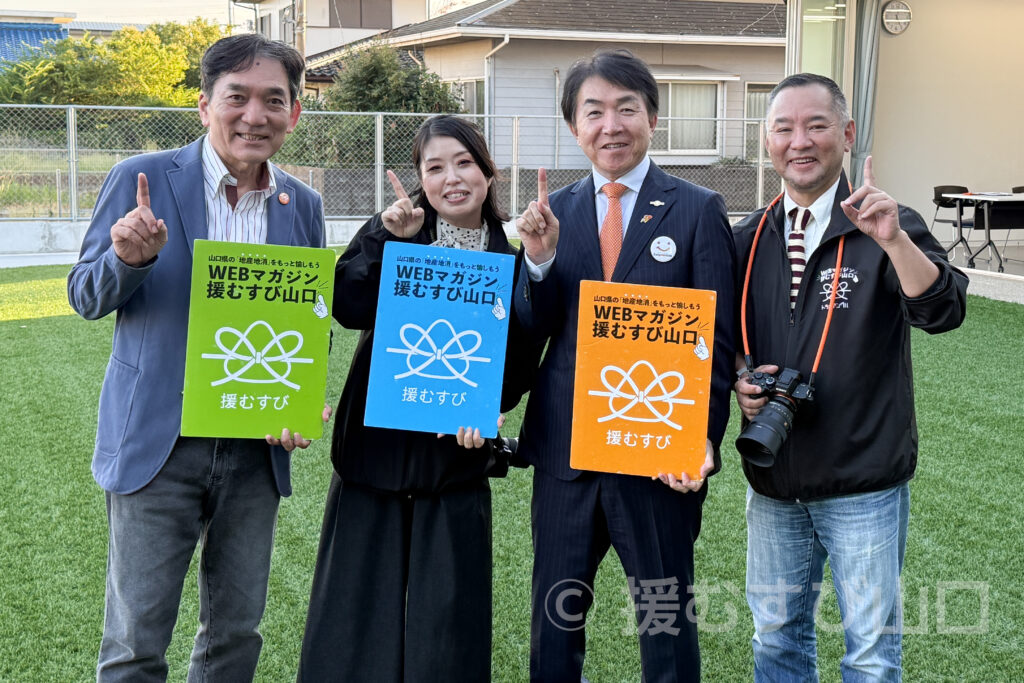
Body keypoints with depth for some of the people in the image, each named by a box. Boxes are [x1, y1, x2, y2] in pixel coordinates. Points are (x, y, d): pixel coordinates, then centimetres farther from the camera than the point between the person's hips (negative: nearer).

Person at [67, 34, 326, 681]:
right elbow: (86, 298, -1)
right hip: (158, 446, -3)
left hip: (255, 451, 4)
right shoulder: (141, 179, -6)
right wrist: (129, 259, -24)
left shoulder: (303, 205, 5)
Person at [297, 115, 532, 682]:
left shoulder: (508, 261, 4)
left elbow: (519, 361, 4)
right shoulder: (394, 229, 1)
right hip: (375, 447, 0)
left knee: (445, 623, 5)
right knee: (358, 605, 7)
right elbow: (347, 307, -14)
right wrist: (388, 238, -23)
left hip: (456, 458, 0)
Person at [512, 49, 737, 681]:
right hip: (565, 446, 3)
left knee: (667, 619, 11)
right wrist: (539, 259, -15)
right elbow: (532, 332, 3)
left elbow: (717, 340, -4)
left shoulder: (698, 210, -3)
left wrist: (704, 440, -14)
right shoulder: (553, 211, 6)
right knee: (555, 614, 15)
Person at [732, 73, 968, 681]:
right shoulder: (750, 238, 4)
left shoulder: (887, 229, -8)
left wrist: (894, 240, -38)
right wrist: (741, 375, -7)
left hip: (864, 483, -4)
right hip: (773, 480, 4)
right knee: (777, 633, 17)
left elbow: (944, 311, -24)